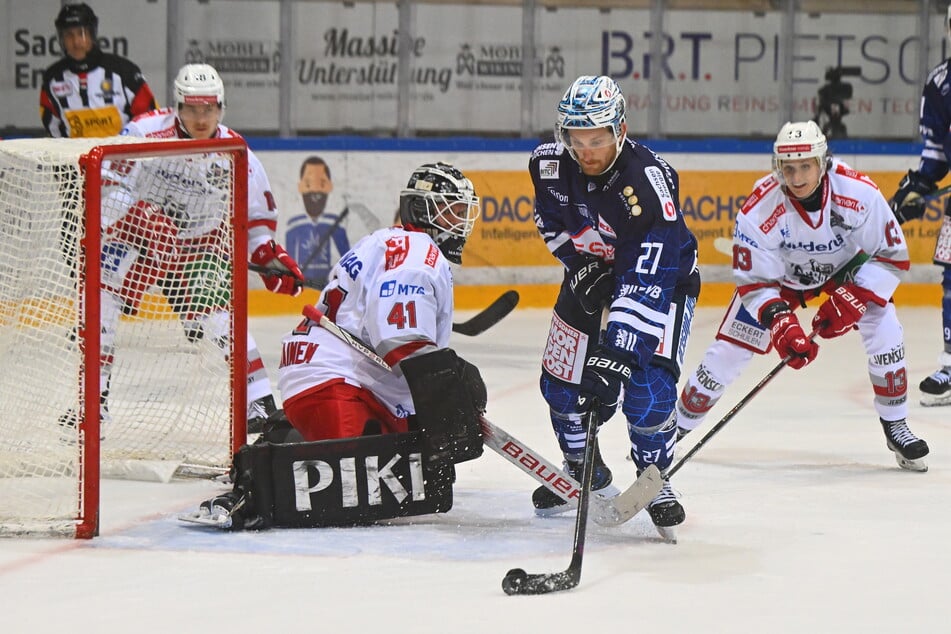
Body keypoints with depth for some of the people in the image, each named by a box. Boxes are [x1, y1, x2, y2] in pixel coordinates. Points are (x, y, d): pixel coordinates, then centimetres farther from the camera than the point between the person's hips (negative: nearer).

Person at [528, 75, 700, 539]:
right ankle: (582, 469, 31)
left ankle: (654, 479, 0)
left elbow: (646, 281, -44)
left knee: (647, 387, -22)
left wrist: (616, 351, -50)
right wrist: (579, 260, -13)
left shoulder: (649, 181, -38)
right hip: (591, 274, 6)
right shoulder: (551, 163, -20)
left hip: (662, 279, -5)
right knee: (562, 382, 5)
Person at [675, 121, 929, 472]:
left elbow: (892, 254, -22)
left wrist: (853, 298, -33)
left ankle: (895, 427, -2)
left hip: (845, 268, 1)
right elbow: (753, 281, -23)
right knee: (728, 350, -7)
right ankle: (675, 425, 13)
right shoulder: (761, 207, -32)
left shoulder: (859, 193, -32)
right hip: (779, 275, 0)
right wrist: (780, 322, -39)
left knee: (884, 329, -20)